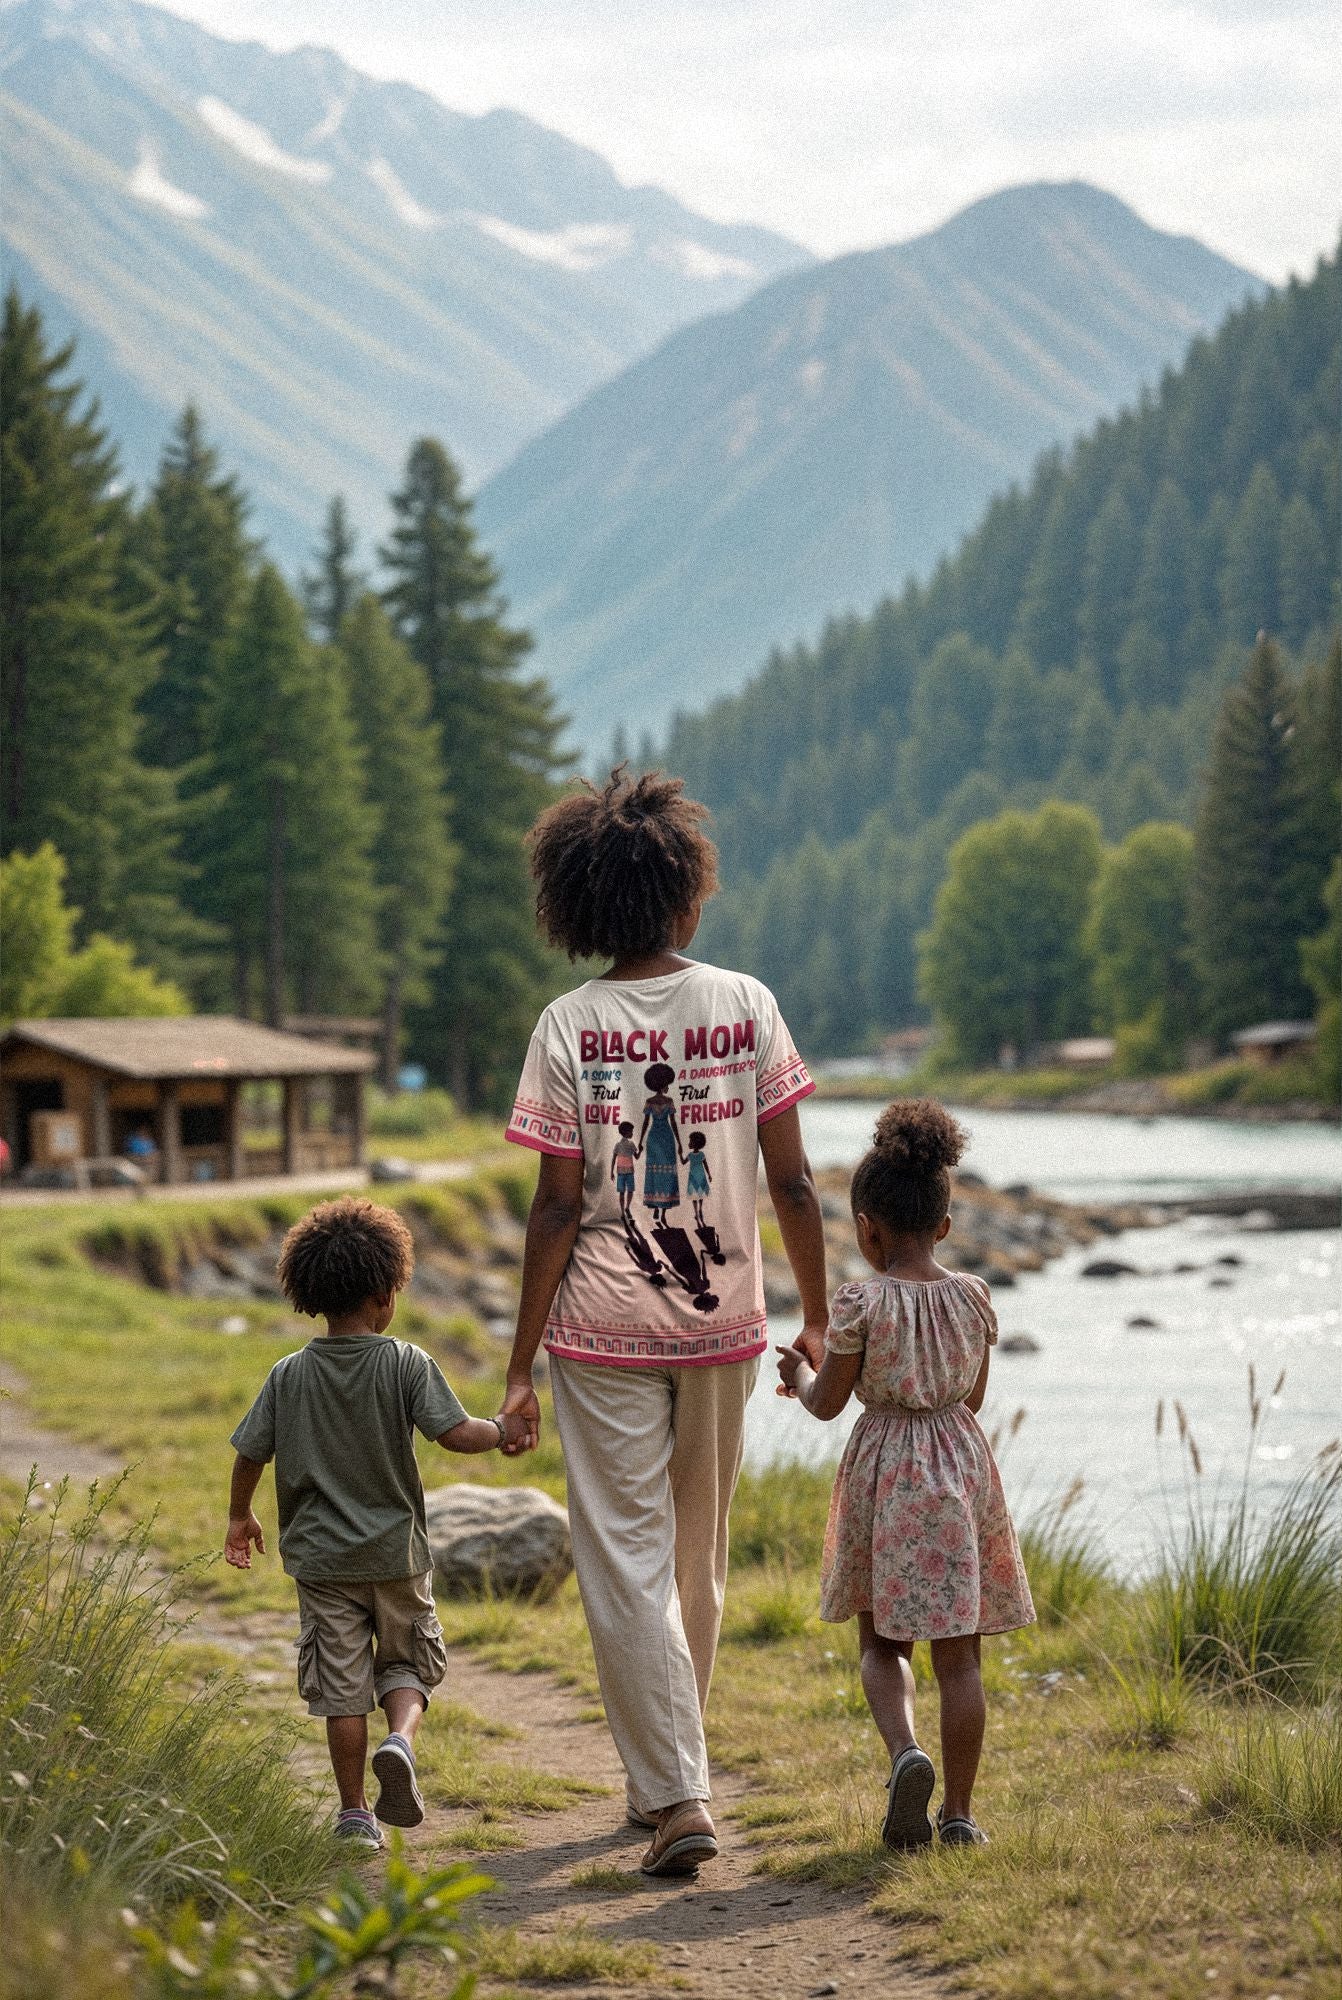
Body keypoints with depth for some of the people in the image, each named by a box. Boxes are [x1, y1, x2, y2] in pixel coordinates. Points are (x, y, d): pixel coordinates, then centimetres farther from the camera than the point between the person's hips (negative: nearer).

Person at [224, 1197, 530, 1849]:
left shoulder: (288, 1375, -1)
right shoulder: (406, 1363, -9)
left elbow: (250, 1453, 4)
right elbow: (455, 1432, -18)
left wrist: (239, 1517, 19)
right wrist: (502, 1431, 0)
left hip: (320, 1557, 1)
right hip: (396, 1551, -1)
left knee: (342, 1686, 7)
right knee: (407, 1662, 17)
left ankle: (353, 1814, 8)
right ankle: (400, 1739, -13)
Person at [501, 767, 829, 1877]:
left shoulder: (569, 1027, -8)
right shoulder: (745, 1004, -3)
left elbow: (559, 1209, -9)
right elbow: (792, 1181, -2)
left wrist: (522, 1361, -3)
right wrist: (819, 1316, 10)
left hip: (604, 1330, -3)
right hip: (723, 1322, 3)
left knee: (627, 1562, 0)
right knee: (699, 1556, 17)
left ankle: (678, 1796, -7)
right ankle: (666, 1771, 31)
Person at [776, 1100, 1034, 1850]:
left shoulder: (861, 1303, -11)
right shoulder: (973, 1297, -1)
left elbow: (827, 1402, -3)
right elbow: (975, 1397, 9)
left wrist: (800, 1372, 18)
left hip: (884, 1471, -2)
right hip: (961, 1463, 2)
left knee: (883, 1642, 12)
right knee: (958, 1650, 6)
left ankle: (905, 1750, -15)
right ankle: (959, 1811, 7)